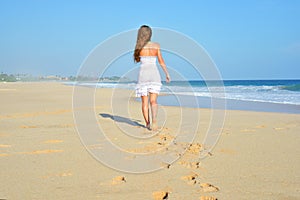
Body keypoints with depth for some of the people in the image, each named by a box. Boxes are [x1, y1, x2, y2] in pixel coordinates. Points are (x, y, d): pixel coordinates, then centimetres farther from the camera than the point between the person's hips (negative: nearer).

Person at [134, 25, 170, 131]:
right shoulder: (156, 45, 4)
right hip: (154, 74, 1)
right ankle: (154, 120, -27)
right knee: (153, 101, -4)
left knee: (145, 102, 7)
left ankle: (147, 123, 7)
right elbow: (161, 61, 6)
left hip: (143, 74, -1)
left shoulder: (139, 46, 0)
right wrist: (167, 74, 15)